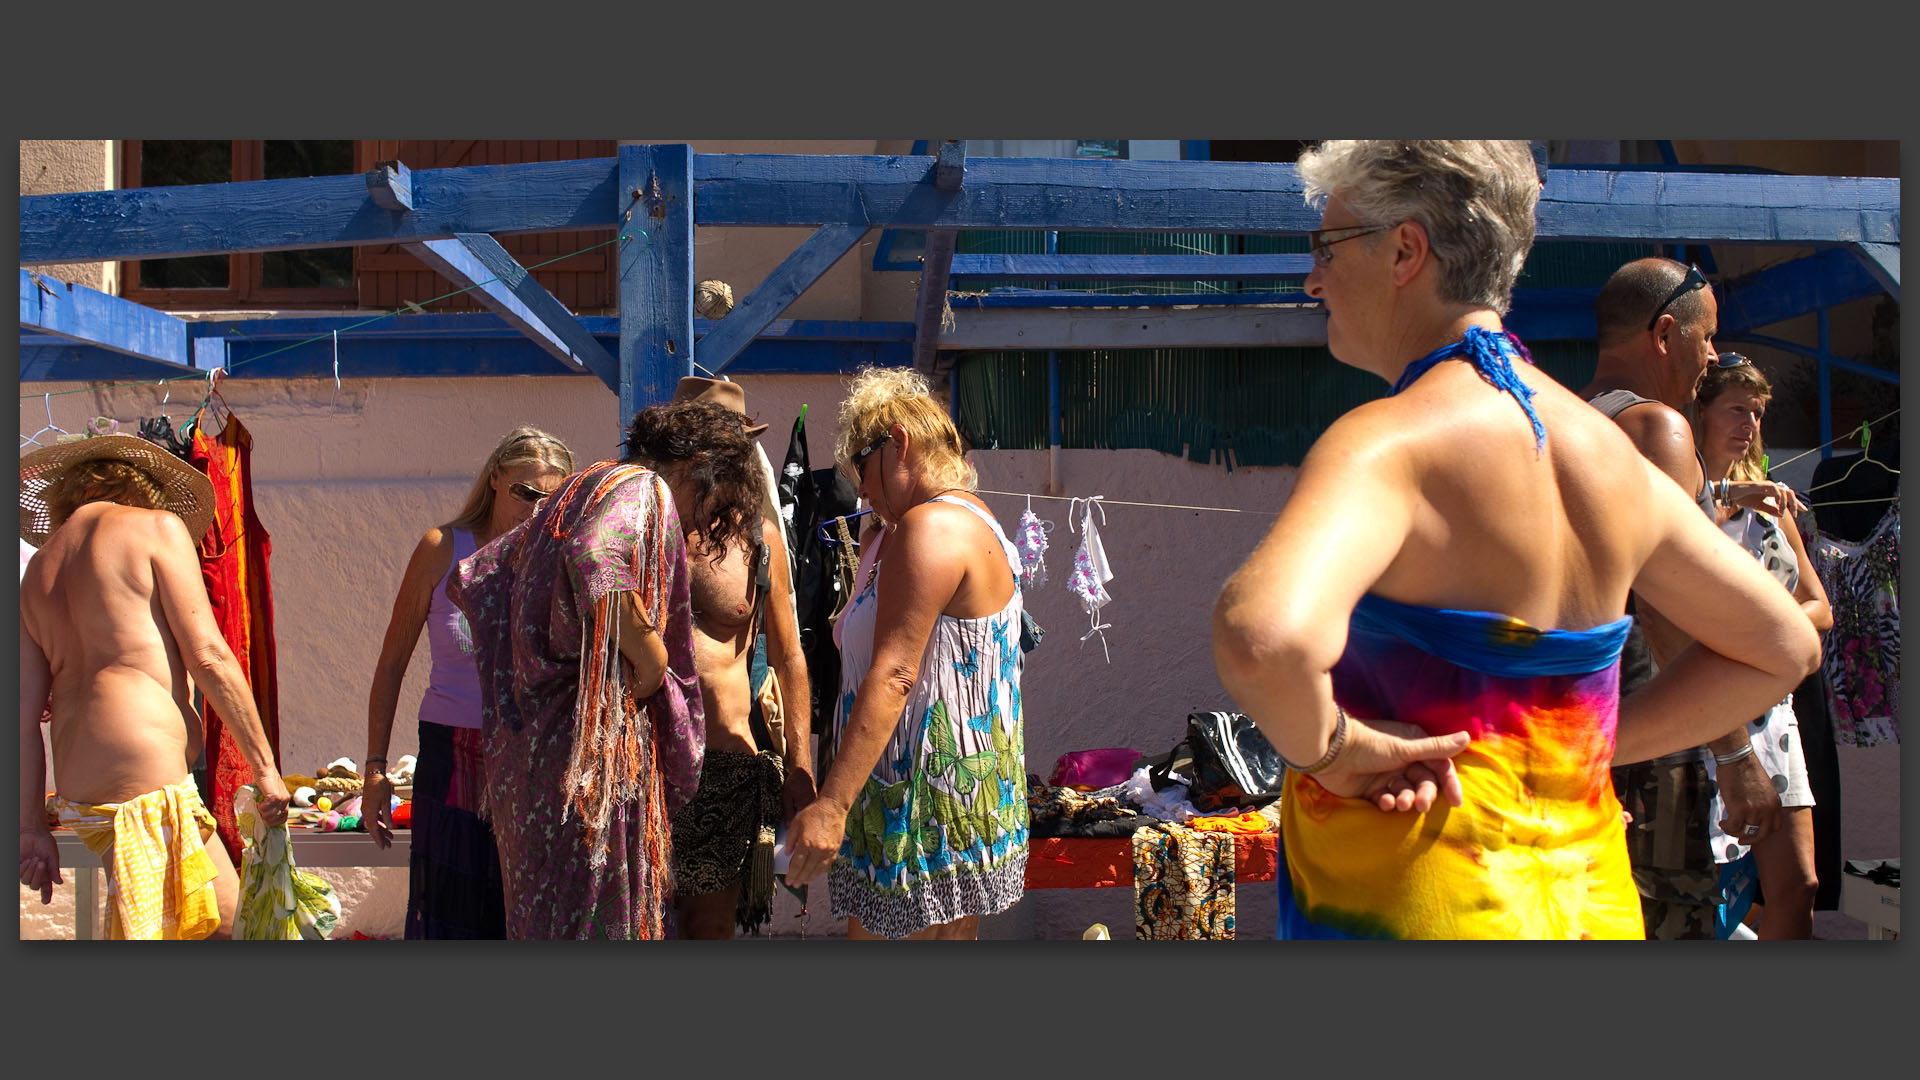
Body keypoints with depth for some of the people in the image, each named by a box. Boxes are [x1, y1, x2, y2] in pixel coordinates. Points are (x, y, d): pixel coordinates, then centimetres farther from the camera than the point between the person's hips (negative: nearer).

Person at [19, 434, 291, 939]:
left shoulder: (38, 570, 19)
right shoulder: (156, 526, 0)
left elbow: (23, 715, 14)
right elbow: (208, 657, -8)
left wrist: (30, 827, 16)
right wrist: (264, 764, -3)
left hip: (79, 794, 8)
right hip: (147, 784, -8)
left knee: (221, 901, 21)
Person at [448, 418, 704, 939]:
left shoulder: (561, 507, 19)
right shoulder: (642, 491, -7)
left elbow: (465, 579, 23)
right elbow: (592, 557, -30)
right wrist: (652, 658, -19)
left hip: (529, 735, 9)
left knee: (541, 906, 15)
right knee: (593, 914, -3)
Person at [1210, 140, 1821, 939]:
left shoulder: (1389, 442, -19)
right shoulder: (1609, 450, 4)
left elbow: (1262, 634, -40)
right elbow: (1782, 647, 16)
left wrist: (1325, 748, -20)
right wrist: (1585, 747, 9)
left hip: (1409, 903, -7)